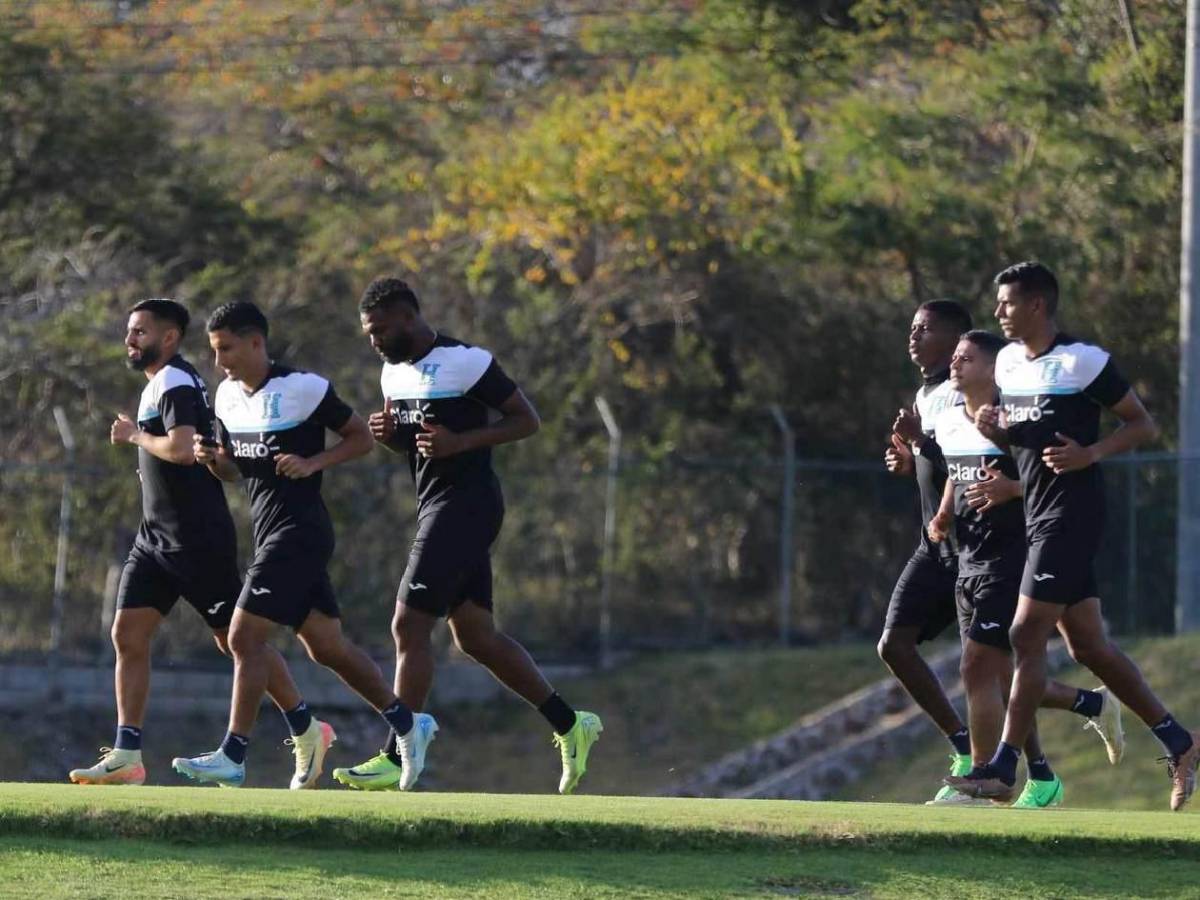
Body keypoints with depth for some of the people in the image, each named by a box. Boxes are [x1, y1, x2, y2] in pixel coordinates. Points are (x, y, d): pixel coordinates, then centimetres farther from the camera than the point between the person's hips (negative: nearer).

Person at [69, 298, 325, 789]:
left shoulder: (175, 384, -14)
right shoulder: (159, 384, 17)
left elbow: (184, 449, -30)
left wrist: (135, 435, -15)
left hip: (197, 538, -10)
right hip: (157, 536, 10)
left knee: (236, 638, -2)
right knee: (127, 634, -1)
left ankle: (305, 730, 12)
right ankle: (126, 755, -3)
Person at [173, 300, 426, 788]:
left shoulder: (304, 389, -12)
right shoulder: (228, 396, 11)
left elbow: (361, 438, -4)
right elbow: (233, 469, 20)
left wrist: (312, 463, -17)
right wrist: (211, 458, -2)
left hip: (299, 527, -8)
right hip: (269, 530, 9)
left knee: (245, 634, -14)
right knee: (326, 645, 13)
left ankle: (232, 756, -13)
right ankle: (407, 725, 25)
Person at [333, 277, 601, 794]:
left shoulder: (465, 362, -14)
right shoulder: (395, 372, 13)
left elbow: (527, 420, -11)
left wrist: (461, 441, -22)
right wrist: (391, 434, 1)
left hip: (467, 503, -10)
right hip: (436, 507, 10)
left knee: (410, 626, -11)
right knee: (476, 637, 11)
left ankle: (396, 759, -9)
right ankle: (571, 726, 19)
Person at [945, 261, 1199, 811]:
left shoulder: (1083, 362, -11)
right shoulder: (1008, 362, 13)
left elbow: (1144, 426, -6)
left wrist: (1090, 453, -21)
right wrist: (993, 429, 2)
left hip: (1072, 513, -9)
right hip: (1038, 516, 9)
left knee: (1027, 635, -12)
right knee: (1088, 646, 10)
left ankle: (1002, 768, -12)